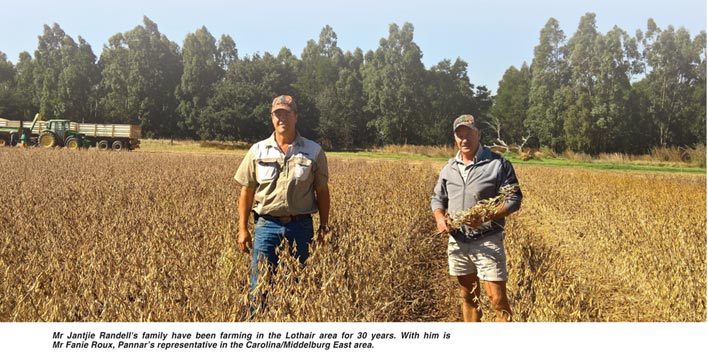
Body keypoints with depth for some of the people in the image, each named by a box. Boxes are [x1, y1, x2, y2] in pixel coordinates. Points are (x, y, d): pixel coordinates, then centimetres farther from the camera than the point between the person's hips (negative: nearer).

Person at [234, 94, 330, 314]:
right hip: (267, 225, 0)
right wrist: (243, 228, 4)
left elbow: (322, 192, 7)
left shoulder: (314, 152, 3)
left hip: (301, 226, 0)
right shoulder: (258, 151, 5)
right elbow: (247, 192, 8)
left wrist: (324, 226, 3)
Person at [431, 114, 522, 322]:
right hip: (457, 241, 5)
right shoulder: (449, 168, 9)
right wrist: (439, 217, -5)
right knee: (467, 295, 17)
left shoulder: (498, 164, -7)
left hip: (488, 241, -5)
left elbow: (514, 199, -8)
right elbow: (438, 198, 17)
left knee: (497, 297, -6)